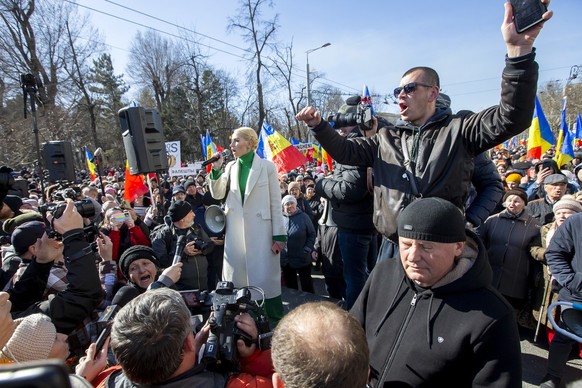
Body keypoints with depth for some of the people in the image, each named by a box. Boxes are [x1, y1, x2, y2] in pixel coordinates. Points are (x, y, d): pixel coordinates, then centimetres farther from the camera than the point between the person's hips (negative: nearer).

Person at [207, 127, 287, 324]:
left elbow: (276, 203, -5)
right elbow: (217, 194, 9)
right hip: (235, 232, 4)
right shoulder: (230, 167, 8)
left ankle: (272, 319, 16)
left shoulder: (267, 166, -4)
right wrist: (216, 169, -4)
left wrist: (279, 235, -8)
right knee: (237, 276, 11)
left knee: (264, 276, 1)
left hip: (260, 231, -4)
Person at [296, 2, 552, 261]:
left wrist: (518, 50, -25)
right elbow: (345, 151, 8)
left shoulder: (457, 130, 0)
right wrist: (318, 125, -9)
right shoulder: (386, 137, 12)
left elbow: (512, 117, -12)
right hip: (392, 247, 4)